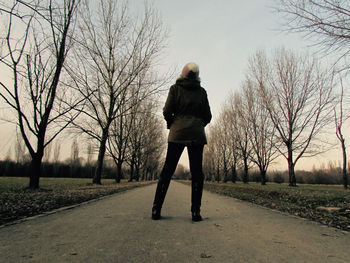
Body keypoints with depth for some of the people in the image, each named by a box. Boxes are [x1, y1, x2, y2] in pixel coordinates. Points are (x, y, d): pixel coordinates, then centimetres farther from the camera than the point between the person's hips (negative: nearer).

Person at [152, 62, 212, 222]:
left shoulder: (175, 88, 6)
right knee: (197, 173, 4)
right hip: (196, 134, 1)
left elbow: (167, 111, -2)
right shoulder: (202, 92, 10)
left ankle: (156, 209, 2)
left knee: (167, 170, 2)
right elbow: (207, 116, 10)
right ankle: (196, 211, 2)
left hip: (177, 132, 0)